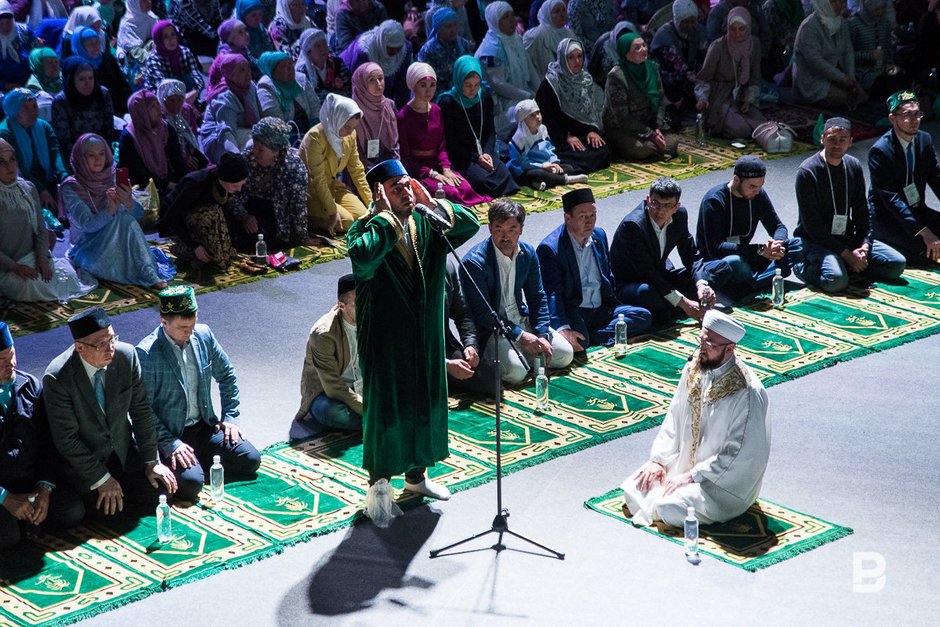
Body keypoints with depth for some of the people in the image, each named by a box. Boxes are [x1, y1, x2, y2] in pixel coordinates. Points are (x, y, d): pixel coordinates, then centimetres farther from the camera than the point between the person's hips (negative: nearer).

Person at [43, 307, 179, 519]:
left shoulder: (126, 355, -15)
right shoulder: (57, 378, -27)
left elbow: (141, 410, -4)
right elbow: (66, 439, -20)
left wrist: (152, 461, -6)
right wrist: (101, 479, -18)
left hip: (124, 452, 4)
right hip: (83, 459, -4)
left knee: (156, 497, -7)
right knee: (111, 509, -16)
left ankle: (119, 486, 22)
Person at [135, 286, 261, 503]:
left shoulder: (204, 335, -2)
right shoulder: (146, 354, -20)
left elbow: (227, 375, 13)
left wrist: (231, 417, 5)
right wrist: (170, 444, -23)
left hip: (204, 426, 6)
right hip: (169, 433, -6)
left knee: (250, 460, -8)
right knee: (191, 482, -27)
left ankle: (198, 458, 12)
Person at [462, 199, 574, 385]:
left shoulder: (528, 253, 0)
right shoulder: (474, 262, -21)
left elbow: (537, 297, 7)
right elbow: (481, 313, -20)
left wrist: (541, 335, -8)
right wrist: (520, 336, -22)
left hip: (522, 321, 7)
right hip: (490, 329, -7)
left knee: (565, 354, -4)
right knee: (515, 371, -30)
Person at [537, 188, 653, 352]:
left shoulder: (599, 235, 10)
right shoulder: (550, 249, -14)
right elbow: (551, 295, -23)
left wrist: (614, 304, 11)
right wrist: (562, 329, -36)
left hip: (602, 309, 8)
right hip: (572, 312, -8)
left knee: (643, 317, -14)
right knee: (579, 341, -39)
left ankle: (590, 337, -22)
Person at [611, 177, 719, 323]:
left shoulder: (680, 215, -7)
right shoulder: (632, 225, -28)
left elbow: (692, 256, 0)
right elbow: (646, 272, -29)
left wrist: (701, 285, -22)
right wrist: (684, 303, -30)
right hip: (629, 284, -7)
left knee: (722, 268, 0)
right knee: (645, 292, -44)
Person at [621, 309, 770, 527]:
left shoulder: (747, 393, -23)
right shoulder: (693, 370, -2)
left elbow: (738, 455, -22)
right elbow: (674, 419, 8)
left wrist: (692, 476, -20)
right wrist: (659, 459, -4)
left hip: (725, 482, -7)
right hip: (684, 464, 7)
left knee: (668, 509, -26)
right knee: (634, 489, -9)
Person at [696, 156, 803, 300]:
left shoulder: (758, 194, 1)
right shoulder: (714, 200, -19)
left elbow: (778, 227, 7)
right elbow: (715, 249, -26)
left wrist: (776, 244, -20)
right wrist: (759, 250, -33)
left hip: (743, 257, 8)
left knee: (799, 246, -13)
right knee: (735, 263, -44)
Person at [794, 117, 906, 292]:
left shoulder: (854, 167, 4)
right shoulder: (807, 172, -16)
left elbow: (861, 211, 9)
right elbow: (811, 223, -17)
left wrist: (864, 246, -9)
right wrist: (845, 253, -20)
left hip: (847, 237, 6)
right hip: (815, 240, -6)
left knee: (897, 264, -6)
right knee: (836, 280, -34)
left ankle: (846, 266, 1)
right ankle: (804, 267, -5)